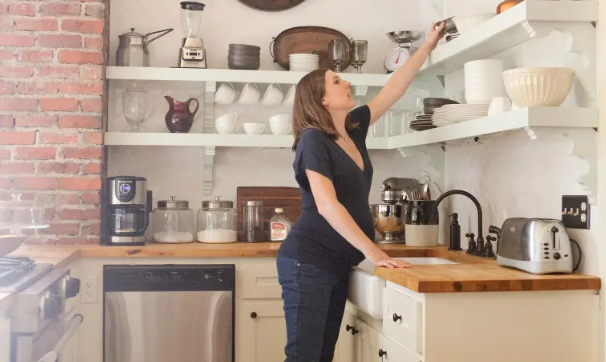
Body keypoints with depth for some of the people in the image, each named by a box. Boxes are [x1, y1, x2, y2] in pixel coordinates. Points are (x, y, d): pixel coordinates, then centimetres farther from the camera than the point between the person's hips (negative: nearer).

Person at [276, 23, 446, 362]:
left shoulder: (354, 128, 10)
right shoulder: (314, 140, -13)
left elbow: (396, 87, 18)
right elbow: (327, 205, -21)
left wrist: (428, 45, 20)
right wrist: (371, 250, -24)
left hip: (338, 265, 8)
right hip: (307, 262, -8)